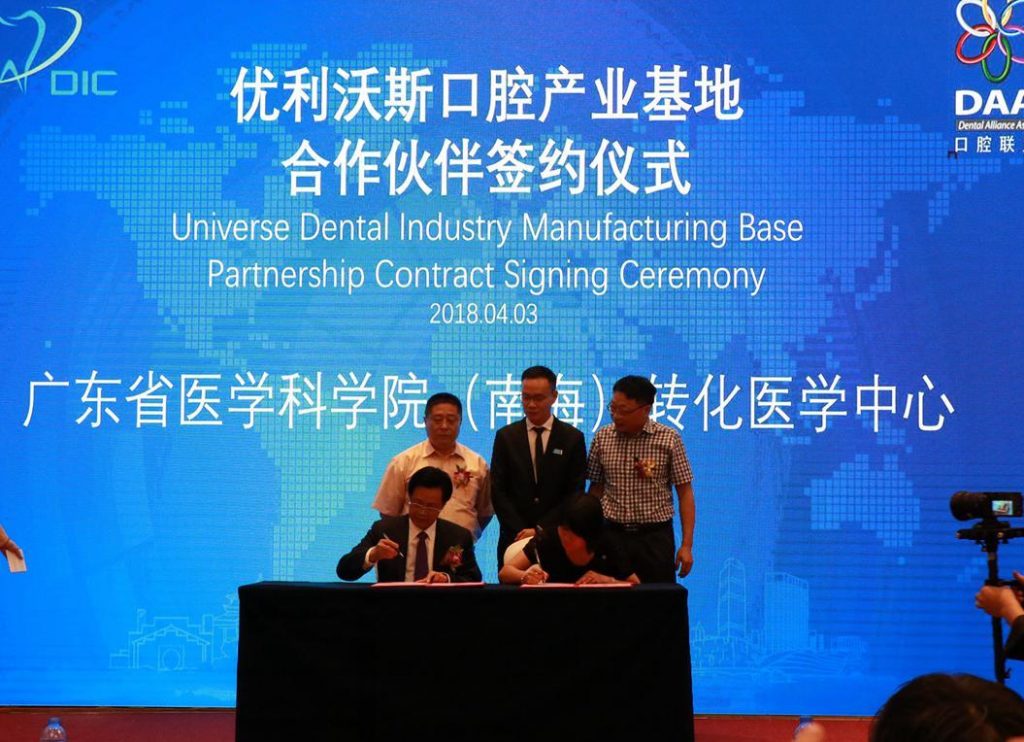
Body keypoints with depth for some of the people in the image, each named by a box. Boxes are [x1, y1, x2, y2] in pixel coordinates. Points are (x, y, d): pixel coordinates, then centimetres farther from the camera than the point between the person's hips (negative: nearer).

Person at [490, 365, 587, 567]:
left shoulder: (573, 438, 2)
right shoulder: (505, 436, 5)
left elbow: (575, 492, -1)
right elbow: (498, 490, 1)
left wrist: (541, 529, -9)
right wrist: (520, 530, -9)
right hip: (515, 537, 1)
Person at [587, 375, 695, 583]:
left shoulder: (669, 439, -5)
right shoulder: (602, 438, 3)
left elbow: (685, 492, -3)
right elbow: (596, 488, 11)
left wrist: (687, 545, -7)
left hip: (656, 537, -2)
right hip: (613, 534, 2)